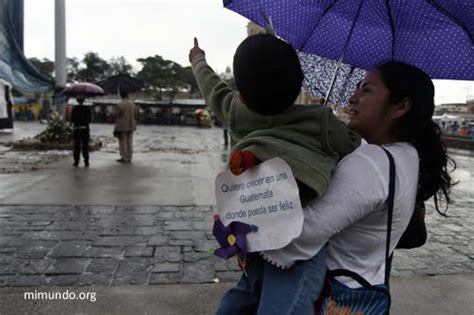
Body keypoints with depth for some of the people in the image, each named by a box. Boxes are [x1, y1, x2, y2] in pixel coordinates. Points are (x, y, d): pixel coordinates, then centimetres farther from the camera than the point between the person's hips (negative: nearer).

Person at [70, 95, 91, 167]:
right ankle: (86, 162, 4)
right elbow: (89, 120, -2)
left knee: (76, 147, 6)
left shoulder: (74, 109, -3)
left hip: (76, 129, 0)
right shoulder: (87, 108, -3)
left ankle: (76, 162, 7)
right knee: (85, 146, 4)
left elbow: (72, 120, -1)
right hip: (85, 129, 0)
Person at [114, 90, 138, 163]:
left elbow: (117, 116, -10)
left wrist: (116, 128, -2)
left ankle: (124, 158, 5)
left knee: (123, 142, 2)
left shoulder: (120, 105, -12)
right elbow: (136, 115, 7)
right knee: (129, 142, 9)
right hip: (131, 126, 5)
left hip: (122, 127, -5)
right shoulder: (133, 104, 3)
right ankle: (129, 158, 14)